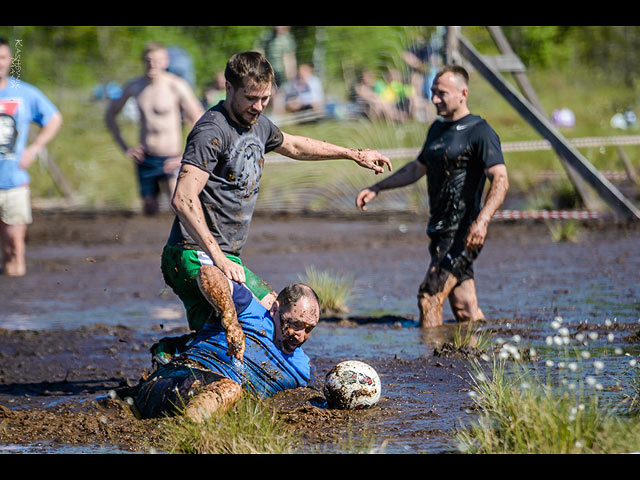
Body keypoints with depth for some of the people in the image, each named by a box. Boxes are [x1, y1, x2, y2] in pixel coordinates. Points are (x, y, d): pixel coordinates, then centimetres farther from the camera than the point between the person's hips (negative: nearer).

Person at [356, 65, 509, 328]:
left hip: (463, 232, -8)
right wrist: (377, 188, 28)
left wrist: (482, 221, -33)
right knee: (464, 309, 7)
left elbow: (500, 180, -19)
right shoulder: (438, 128, 18)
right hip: (440, 230, 8)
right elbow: (417, 168, 33)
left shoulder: (480, 132, -9)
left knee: (429, 297, -17)